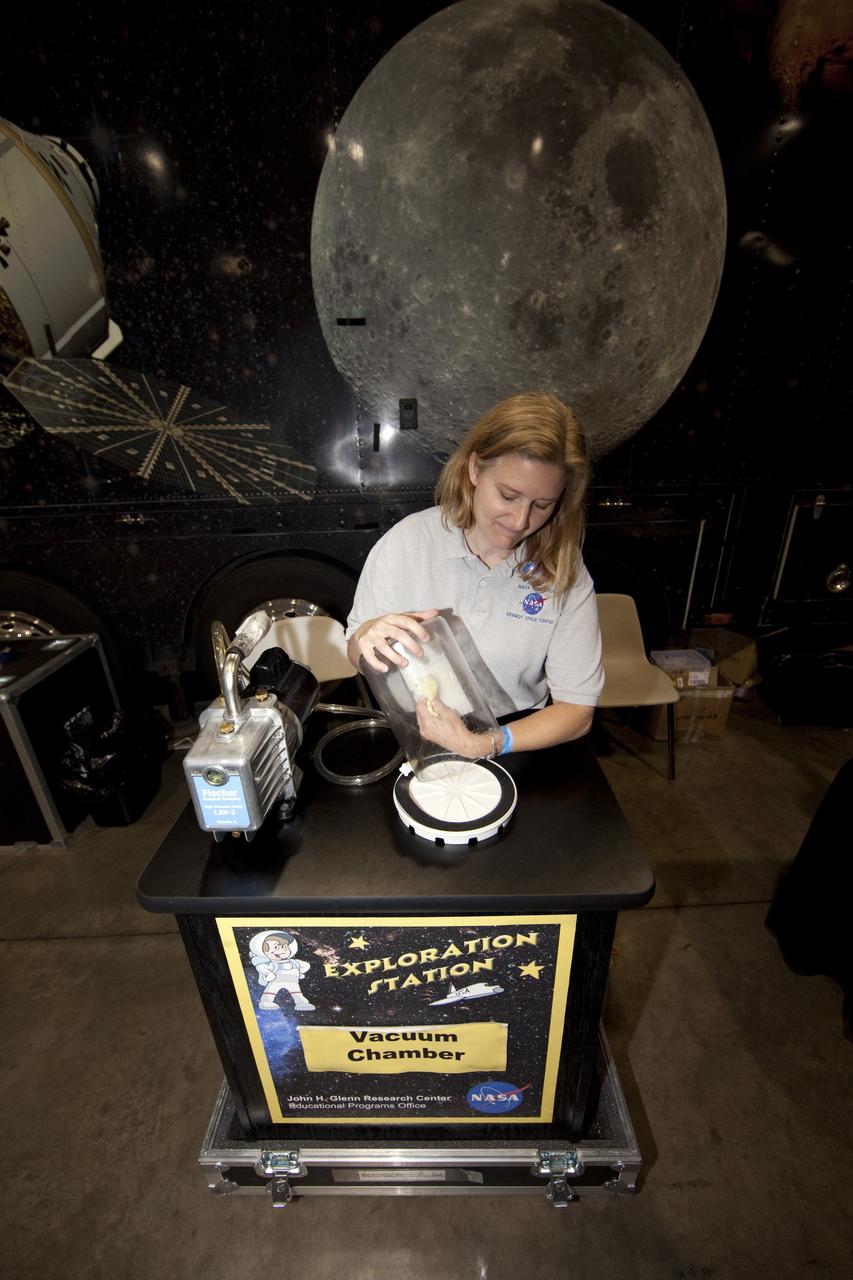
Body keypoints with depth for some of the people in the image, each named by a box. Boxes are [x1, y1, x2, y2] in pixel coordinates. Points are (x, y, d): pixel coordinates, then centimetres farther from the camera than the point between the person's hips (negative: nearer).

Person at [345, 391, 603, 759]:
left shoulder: (564, 571, -11)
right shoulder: (406, 543, -13)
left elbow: (577, 709, -9)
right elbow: (356, 655, -1)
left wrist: (484, 745, -24)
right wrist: (367, 639, -25)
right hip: (412, 738, -1)